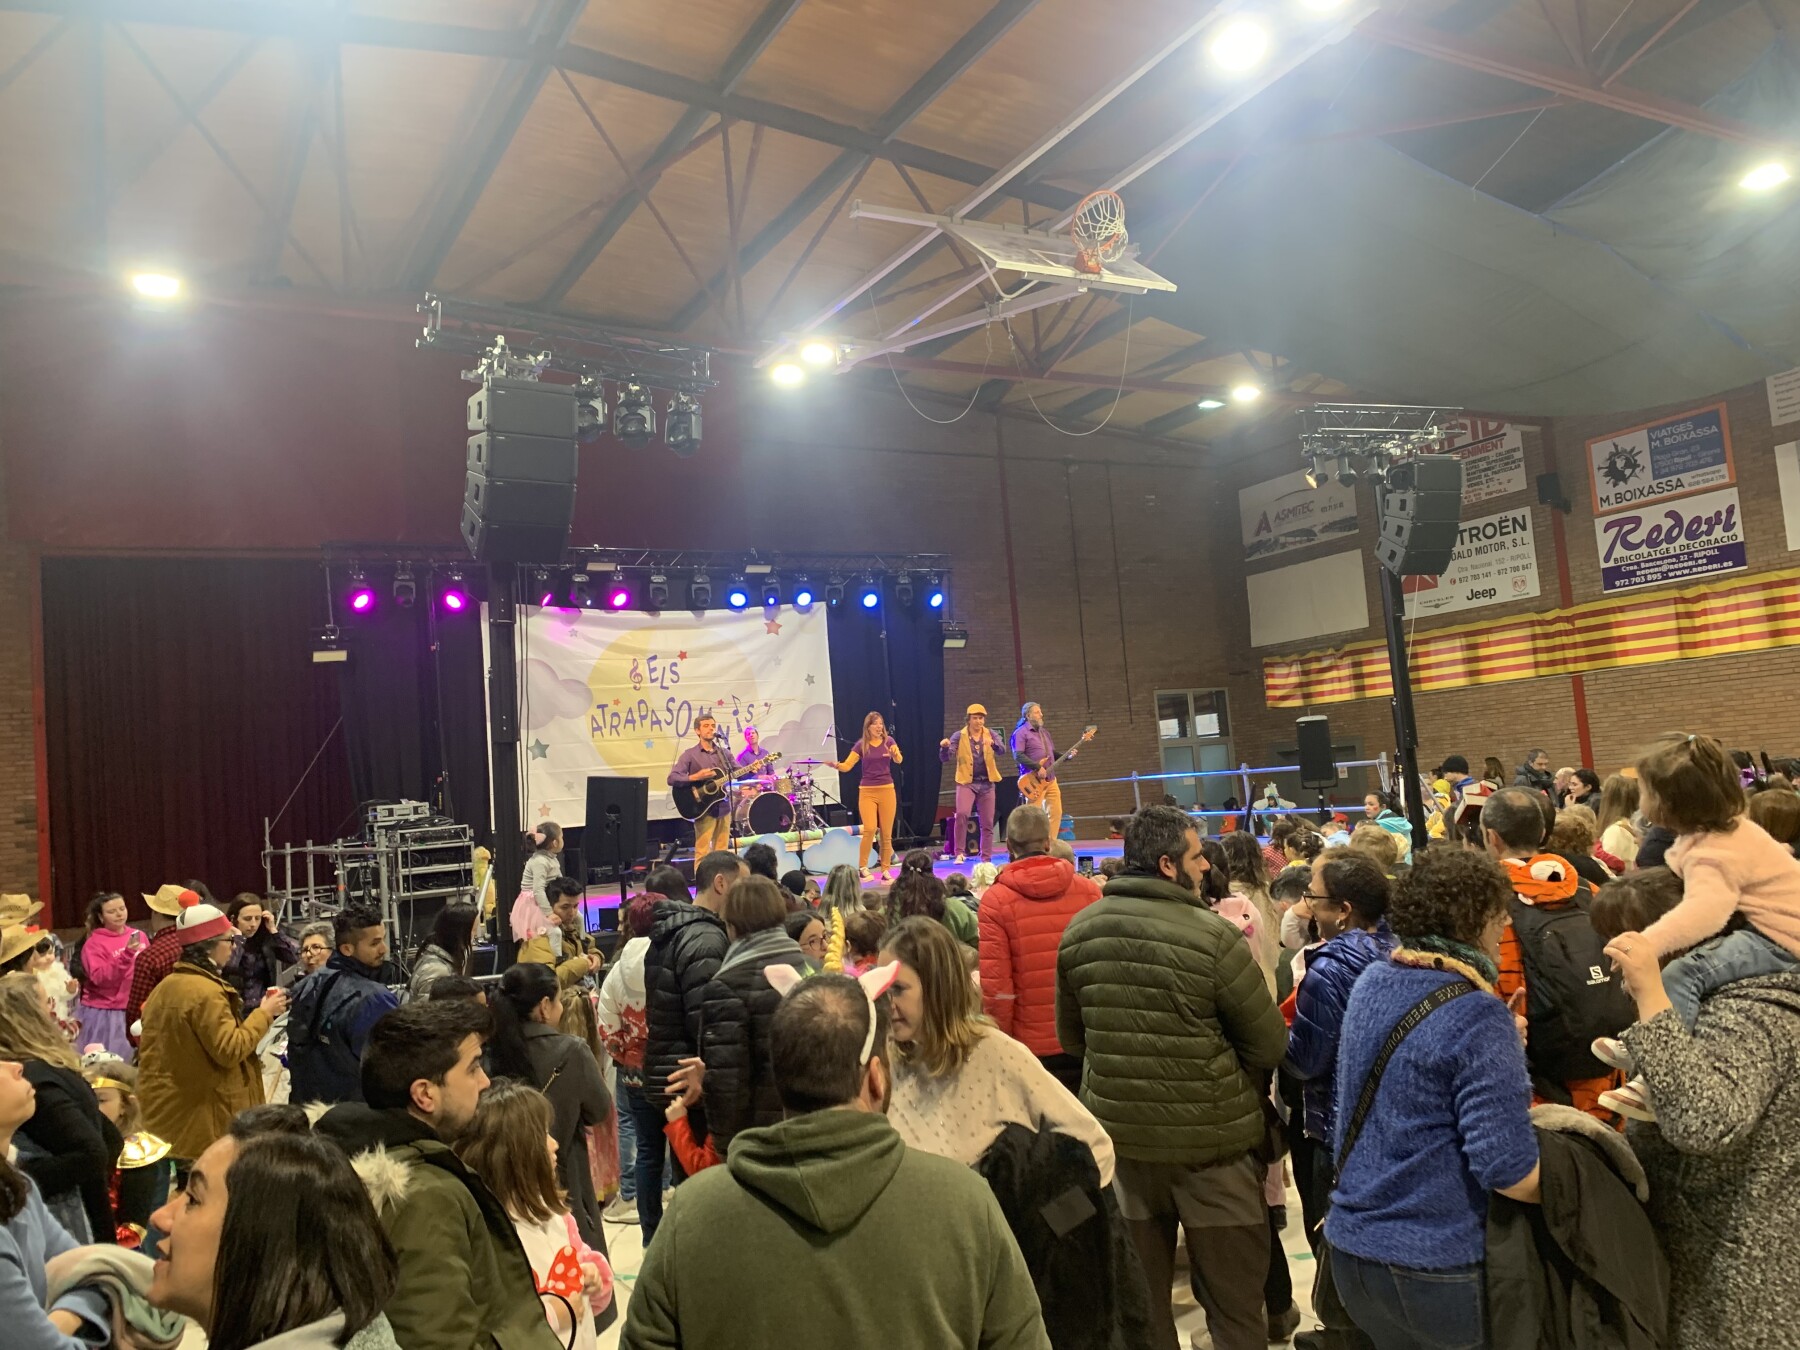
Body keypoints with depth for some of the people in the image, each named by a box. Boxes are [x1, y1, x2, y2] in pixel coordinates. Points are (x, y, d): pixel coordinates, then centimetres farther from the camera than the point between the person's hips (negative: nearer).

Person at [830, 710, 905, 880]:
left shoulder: (888, 741, 2)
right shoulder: (861, 745, 1)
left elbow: (899, 760, -14)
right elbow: (847, 766, -3)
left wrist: (895, 754, -37)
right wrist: (836, 765, -25)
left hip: (887, 790, 1)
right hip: (867, 791, -1)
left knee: (887, 833, 2)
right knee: (870, 829, -16)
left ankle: (886, 870, 11)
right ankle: (862, 866, 0)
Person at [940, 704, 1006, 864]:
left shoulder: (990, 734, 3)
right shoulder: (959, 736, -2)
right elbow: (946, 759, -8)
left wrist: (993, 743, -38)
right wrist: (944, 747, -31)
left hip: (986, 783, 3)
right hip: (966, 782, -2)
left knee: (987, 823, 6)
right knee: (962, 814, -24)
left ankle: (986, 858, 16)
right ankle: (960, 852, -13)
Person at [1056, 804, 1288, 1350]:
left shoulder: (1078, 932, -4)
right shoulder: (1212, 935, -19)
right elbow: (1270, 1044, -10)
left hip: (1118, 1133, 4)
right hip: (1210, 1138, -4)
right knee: (1234, 1303, 12)